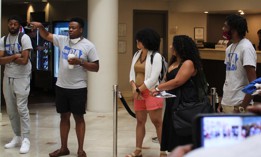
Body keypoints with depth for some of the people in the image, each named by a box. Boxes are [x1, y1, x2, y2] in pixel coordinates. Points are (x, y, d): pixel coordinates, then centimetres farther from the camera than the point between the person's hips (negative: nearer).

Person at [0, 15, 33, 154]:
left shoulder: (24, 38, -8)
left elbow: (24, 60, -17)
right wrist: (14, 56, -17)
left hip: (21, 78, -5)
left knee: (21, 108, -9)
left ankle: (26, 139, -4)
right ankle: (17, 137, 20)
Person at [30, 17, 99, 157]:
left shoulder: (88, 46, -6)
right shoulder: (63, 40, 5)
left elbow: (96, 67, -6)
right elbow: (46, 36, 7)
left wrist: (80, 62, -19)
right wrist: (40, 27, -15)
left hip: (78, 88, -4)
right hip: (61, 86, 4)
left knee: (78, 117, 4)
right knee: (64, 117, 12)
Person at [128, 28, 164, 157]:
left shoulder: (156, 56, -10)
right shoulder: (137, 54, 11)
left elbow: (153, 79, -15)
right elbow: (132, 74, 11)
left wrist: (139, 90, -10)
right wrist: (134, 89, -6)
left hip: (151, 92, -7)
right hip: (138, 92, 7)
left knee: (157, 122, -6)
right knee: (140, 121, 12)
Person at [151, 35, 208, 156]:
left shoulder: (189, 63, -13)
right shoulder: (174, 62, 17)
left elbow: (177, 82, -19)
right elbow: (168, 79, 23)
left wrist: (158, 88, -11)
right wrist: (160, 90, 3)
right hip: (173, 102, 9)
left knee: (183, 137, -5)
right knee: (173, 133, 9)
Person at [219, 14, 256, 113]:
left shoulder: (246, 48, -13)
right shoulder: (229, 48, 10)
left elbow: (253, 82, -16)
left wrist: (242, 107, -18)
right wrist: (222, 101, 13)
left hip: (239, 104, -7)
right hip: (227, 103, 7)